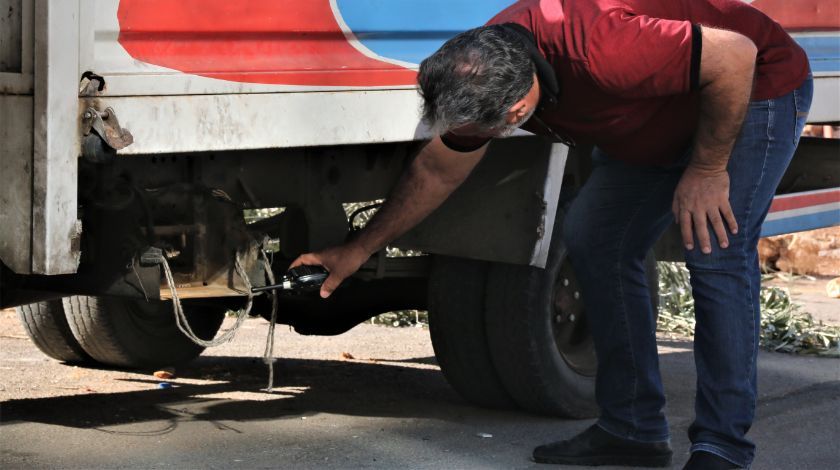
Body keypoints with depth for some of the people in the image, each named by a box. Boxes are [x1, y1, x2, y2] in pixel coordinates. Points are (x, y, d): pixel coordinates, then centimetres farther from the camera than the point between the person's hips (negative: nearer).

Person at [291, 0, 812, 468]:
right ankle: (633, 428, 8)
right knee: (593, 239, 3)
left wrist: (706, 170, -25)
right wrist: (360, 250, 10)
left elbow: (735, 55, -34)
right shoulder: (480, 70, -15)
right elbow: (437, 172, 4)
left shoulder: (598, 50, -43)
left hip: (752, 86, -8)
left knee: (715, 252, -20)